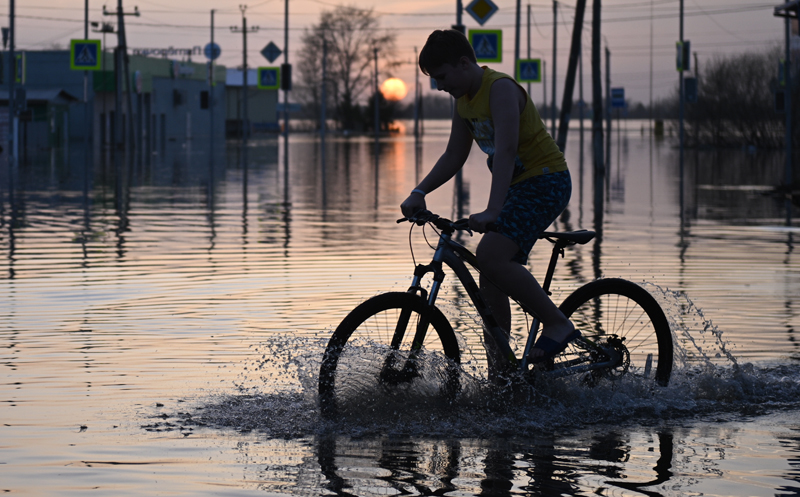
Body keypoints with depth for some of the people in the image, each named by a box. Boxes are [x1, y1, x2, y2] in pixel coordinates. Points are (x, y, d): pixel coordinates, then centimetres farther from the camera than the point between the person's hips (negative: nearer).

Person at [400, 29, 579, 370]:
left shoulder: (500, 89, -20)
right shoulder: (465, 98, 9)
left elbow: (506, 151, -31)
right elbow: (454, 156, 16)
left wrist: (492, 210, -40)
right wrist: (419, 193, 3)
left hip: (546, 182, -10)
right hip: (518, 186, 10)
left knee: (491, 256, -25)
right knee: (491, 275, 5)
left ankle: (557, 324, -14)